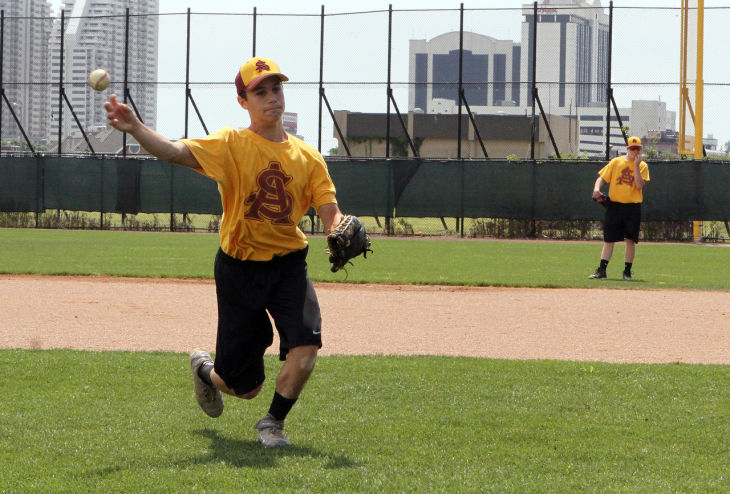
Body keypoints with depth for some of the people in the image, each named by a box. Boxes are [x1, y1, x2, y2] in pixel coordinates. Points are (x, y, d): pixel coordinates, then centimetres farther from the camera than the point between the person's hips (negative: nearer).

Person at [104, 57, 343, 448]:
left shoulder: (307, 157, 3)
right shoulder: (232, 144, -8)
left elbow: (330, 213, -3)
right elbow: (177, 152, -24)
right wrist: (134, 128, -43)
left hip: (288, 265, 2)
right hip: (239, 268, -2)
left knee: (306, 347, -24)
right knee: (244, 387, 4)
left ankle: (273, 423, 3)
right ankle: (204, 368, 44)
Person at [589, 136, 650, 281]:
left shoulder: (642, 166, 4)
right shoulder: (615, 162, 8)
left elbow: (639, 185, -9)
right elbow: (602, 178, 7)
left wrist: (636, 165, -12)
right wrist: (597, 188, -13)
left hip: (633, 207, -1)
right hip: (614, 205, 1)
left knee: (631, 240, 0)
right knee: (608, 240, 0)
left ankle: (627, 272, 8)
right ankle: (601, 270, 1)